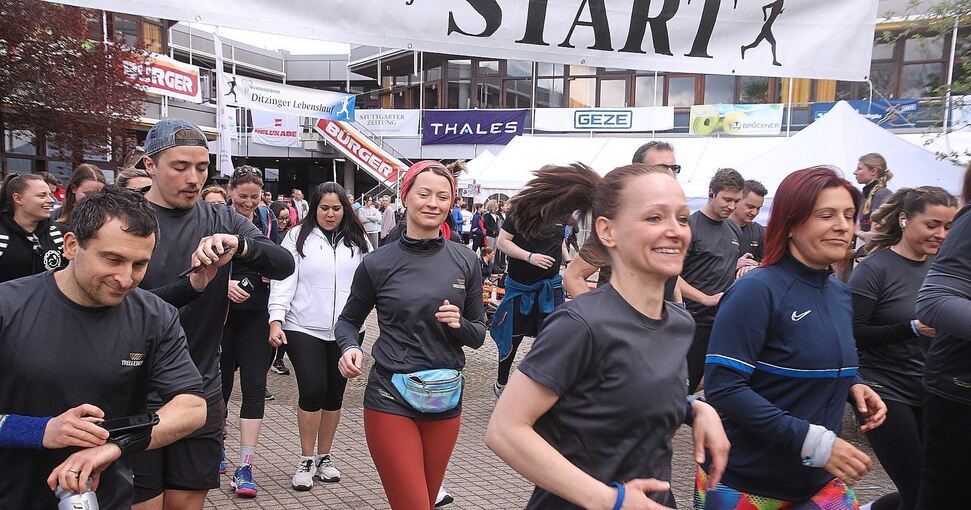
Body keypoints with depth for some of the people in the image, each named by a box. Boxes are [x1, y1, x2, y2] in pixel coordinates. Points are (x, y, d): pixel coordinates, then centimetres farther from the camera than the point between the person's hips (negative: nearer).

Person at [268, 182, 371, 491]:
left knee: (334, 394, 11)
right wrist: (276, 320, -15)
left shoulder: (357, 240, 9)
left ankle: (324, 458, 27)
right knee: (312, 392, -7)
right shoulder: (297, 237, 1)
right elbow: (283, 280, -5)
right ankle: (306, 460, 13)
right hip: (304, 329, -3)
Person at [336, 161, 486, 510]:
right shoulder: (378, 264, -5)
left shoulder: (465, 262, 0)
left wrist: (459, 324, -14)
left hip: (446, 399, 3)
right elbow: (348, 320, 9)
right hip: (391, 398, -3)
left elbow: (478, 335, 7)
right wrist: (350, 348, -11)